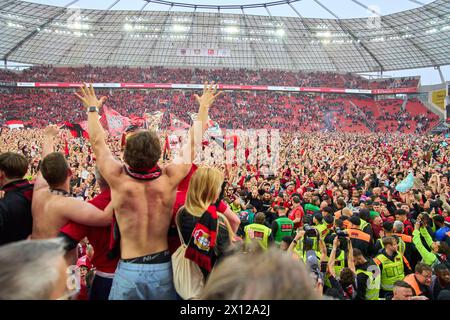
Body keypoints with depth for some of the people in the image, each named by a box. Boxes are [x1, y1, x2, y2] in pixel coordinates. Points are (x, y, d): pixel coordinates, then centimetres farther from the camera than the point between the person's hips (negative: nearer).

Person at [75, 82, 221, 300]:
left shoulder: (118, 179, -13)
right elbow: (193, 143, 1)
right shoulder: (168, 179, -13)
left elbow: (97, 143, 4)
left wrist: (93, 109, 18)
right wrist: (204, 107, 12)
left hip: (128, 269, -1)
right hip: (163, 267, 1)